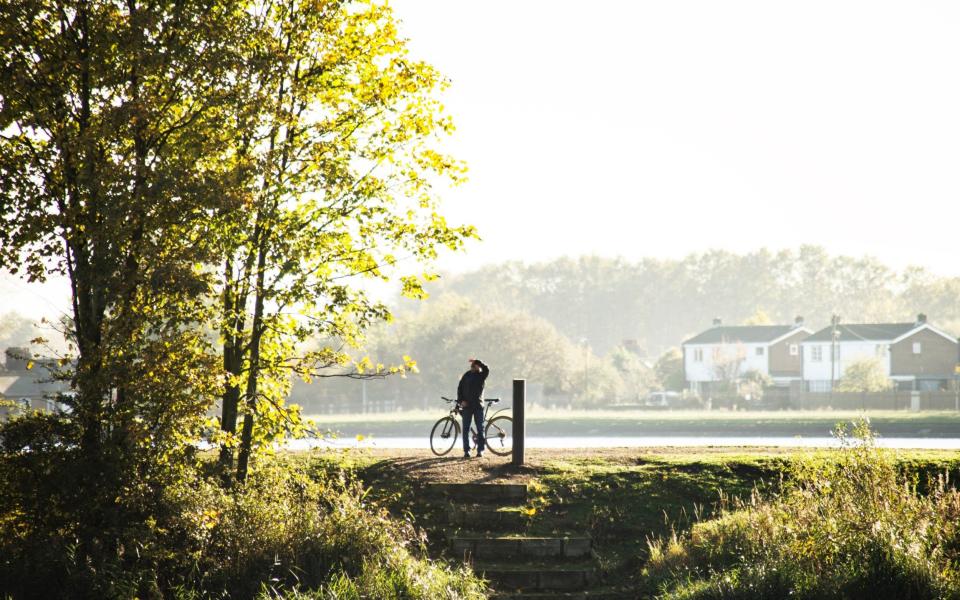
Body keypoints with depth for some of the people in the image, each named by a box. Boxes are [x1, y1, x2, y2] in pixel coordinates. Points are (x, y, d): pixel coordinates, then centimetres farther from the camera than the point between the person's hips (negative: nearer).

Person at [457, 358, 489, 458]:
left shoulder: (482, 375, 3)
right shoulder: (467, 375, 8)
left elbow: (486, 369, -19)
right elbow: (460, 388, 7)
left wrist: (477, 361, -23)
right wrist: (461, 401, -6)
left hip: (478, 406, -1)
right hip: (467, 405, 1)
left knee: (480, 429, 0)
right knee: (466, 429, 0)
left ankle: (480, 450, 5)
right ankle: (466, 451, 3)